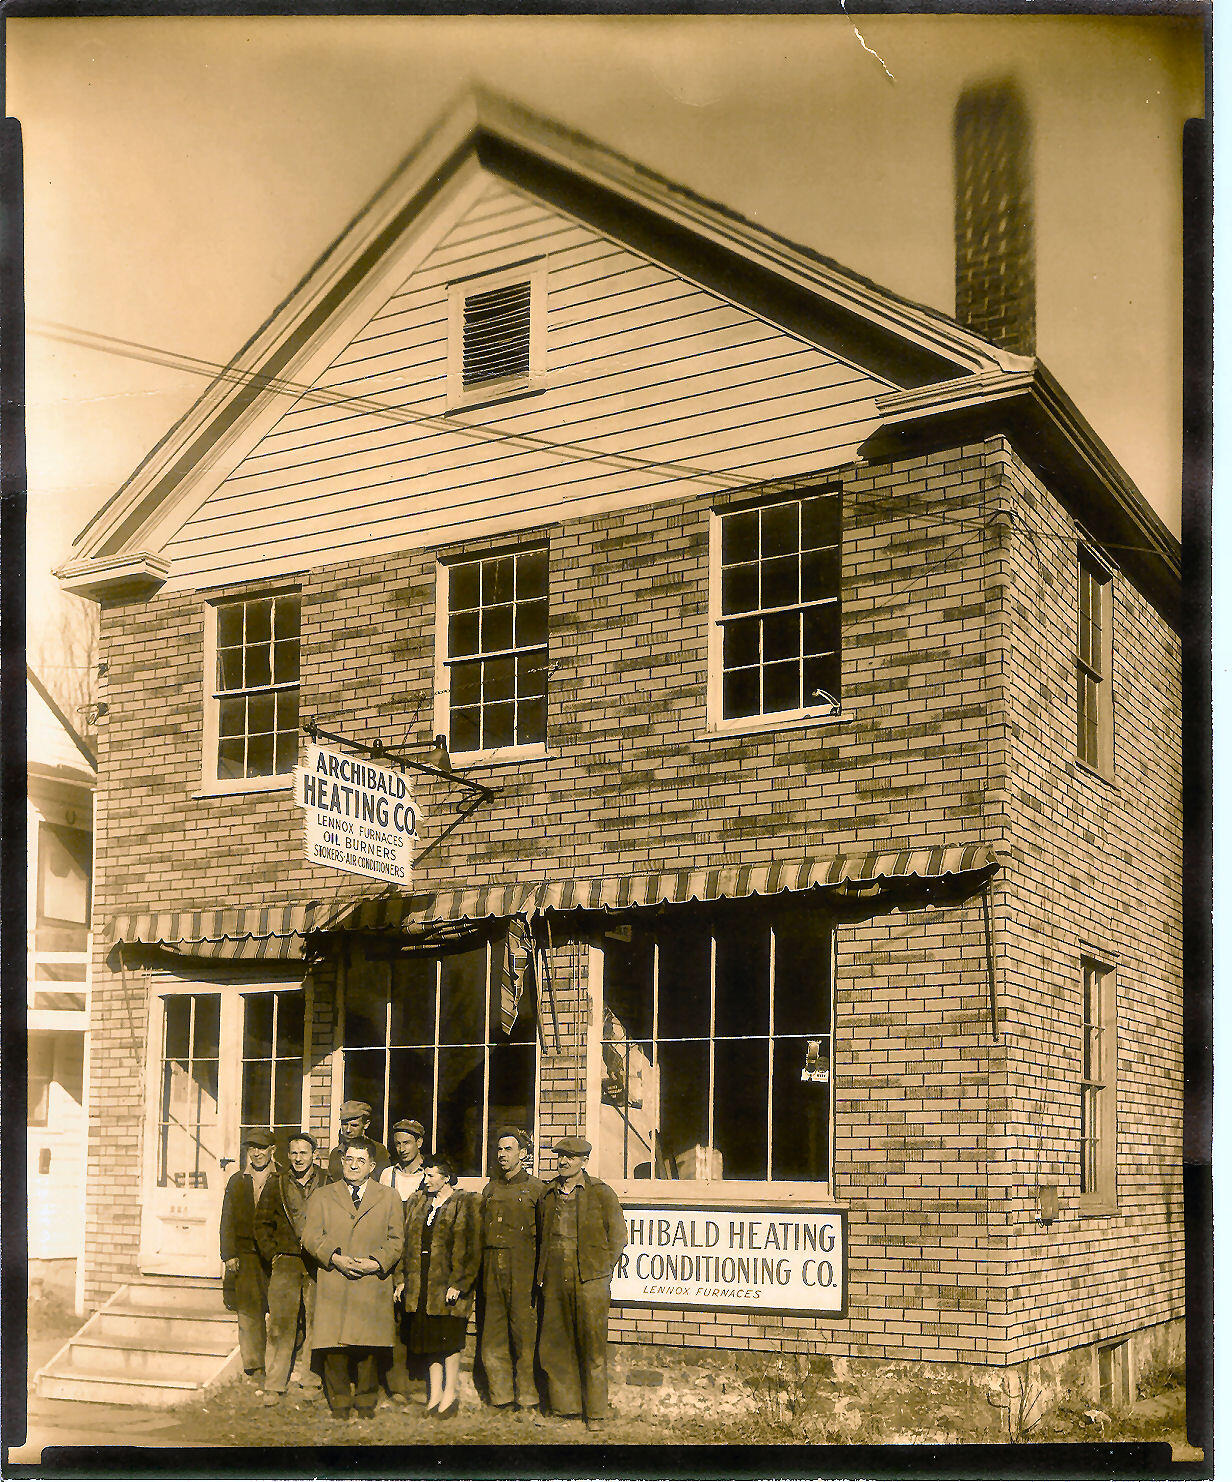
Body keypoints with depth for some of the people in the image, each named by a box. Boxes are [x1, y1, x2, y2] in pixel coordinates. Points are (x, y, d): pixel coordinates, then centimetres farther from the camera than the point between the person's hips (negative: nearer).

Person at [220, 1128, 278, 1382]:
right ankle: (254, 1369, 7)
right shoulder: (237, 1181, 13)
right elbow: (227, 1220, 11)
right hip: (245, 1258, 2)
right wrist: (229, 1254, 1)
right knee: (249, 1314, 1)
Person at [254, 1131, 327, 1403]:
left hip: (318, 1263, 0)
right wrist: (273, 1256, 5)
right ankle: (274, 1387, -1)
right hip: (285, 1262, 1)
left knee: (317, 1324, 0)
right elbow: (263, 1224, 14)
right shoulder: (276, 1183, 9)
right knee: (280, 1324, -6)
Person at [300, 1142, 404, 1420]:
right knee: (334, 1349, -3)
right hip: (333, 1286, 0)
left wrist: (376, 1263, -9)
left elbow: (396, 1240, 8)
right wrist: (335, 1258, -11)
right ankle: (339, 1405, 10)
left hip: (373, 1285, 0)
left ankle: (365, 1405, 12)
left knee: (368, 1348, -1)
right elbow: (311, 1236, 4)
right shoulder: (321, 1196, 14)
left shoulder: (389, 1197, 14)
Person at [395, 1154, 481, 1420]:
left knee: (449, 1338, -1)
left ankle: (450, 1394, 9)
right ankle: (435, 1393, 16)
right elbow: (407, 1243, 16)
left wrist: (459, 1284, -14)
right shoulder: (417, 1203, 14)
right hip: (420, 1283, 5)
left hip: (449, 1282, -5)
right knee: (429, 1337, 8)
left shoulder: (465, 1205, -4)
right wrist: (403, 1278, 8)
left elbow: (471, 1249, -8)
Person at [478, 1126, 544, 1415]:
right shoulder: (490, 1189, 17)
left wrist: (539, 1275, -6)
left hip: (521, 1272, -5)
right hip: (493, 1271, 5)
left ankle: (526, 1401, 3)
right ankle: (501, 1398, 14)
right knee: (493, 1338, 5)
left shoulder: (535, 1189, 2)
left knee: (524, 1336, -4)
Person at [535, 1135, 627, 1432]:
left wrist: (603, 1272, -3)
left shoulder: (602, 1193, -1)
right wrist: (541, 1273, 12)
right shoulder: (548, 1194, 11)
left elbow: (618, 1236, 2)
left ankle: (595, 1412, 7)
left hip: (589, 1281, -4)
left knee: (592, 1346, -1)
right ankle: (564, 1404, 21)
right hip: (555, 1282, 4)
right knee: (555, 1343, 8)